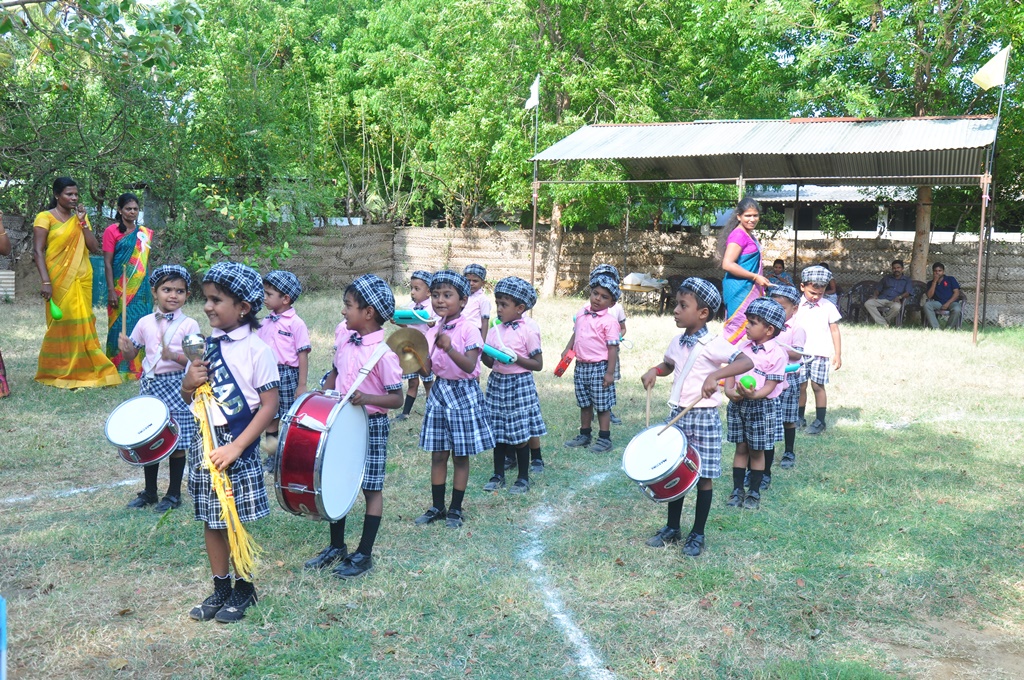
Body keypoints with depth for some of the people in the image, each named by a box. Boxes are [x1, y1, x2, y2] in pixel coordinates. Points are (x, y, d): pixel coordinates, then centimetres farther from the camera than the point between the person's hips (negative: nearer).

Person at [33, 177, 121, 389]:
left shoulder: (80, 218, 13)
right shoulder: (45, 218, -3)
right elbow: (38, 251, -9)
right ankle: (55, 373, 8)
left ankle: (81, 371, 11)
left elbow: (95, 248, 4)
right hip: (59, 280, -5)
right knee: (61, 324, -2)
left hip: (82, 280, 5)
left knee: (81, 323, 5)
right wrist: (46, 281, -19)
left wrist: (82, 221, -3)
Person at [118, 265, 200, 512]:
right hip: (150, 384, 4)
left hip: (177, 387, -4)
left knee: (177, 441, 2)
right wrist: (124, 348, -11)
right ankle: (149, 491, 28)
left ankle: (174, 493, 18)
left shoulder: (189, 325, -7)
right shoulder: (145, 323, 5)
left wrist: (174, 356, -28)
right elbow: (131, 355, 11)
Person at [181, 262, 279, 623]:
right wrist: (188, 384, -9)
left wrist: (235, 448, -20)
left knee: (236, 520, 4)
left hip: (237, 445, -6)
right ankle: (220, 588, 28)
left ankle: (244, 588, 22)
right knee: (211, 519, 13)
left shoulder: (257, 350, -12)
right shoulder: (206, 345, 6)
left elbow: (269, 406, -14)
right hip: (203, 442, 6)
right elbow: (188, 398, 15)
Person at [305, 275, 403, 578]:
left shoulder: (383, 352, -21)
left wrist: (366, 398, -32)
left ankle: (364, 554, 18)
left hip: (371, 426, -7)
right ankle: (336, 546, 32)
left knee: (371, 488, 6)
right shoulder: (343, 333, -1)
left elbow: (396, 398, -18)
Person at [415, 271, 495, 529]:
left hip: (464, 393, -5)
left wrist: (449, 348, -38)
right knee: (438, 454, 10)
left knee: (460, 456, 5)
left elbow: (469, 366, -24)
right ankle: (437, 506, 23)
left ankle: (456, 508, 18)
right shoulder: (433, 332, 5)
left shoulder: (469, 329, -12)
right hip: (439, 391, 5)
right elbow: (426, 369, 4)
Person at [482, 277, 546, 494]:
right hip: (497, 382, 6)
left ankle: (523, 478, 17)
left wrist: (516, 357, -21)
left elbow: (538, 364, -9)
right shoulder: (496, 330, 7)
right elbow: (491, 363, 11)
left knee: (520, 435, 2)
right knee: (497, 431, 11)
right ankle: (498, 475, 25)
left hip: (519, 384, -6)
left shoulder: (528, 331, -10)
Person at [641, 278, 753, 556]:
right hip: (677, 415, 6)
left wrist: (716, 375, -39)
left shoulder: (714, 344, -15)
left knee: (703, 476, 5)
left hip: (704, 418, -6)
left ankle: (697, 534, 18)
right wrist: (655, 370, 4)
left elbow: (747, 362, -27)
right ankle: (672, 528, 27)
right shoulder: (677, 342, 6)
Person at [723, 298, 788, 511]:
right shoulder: (744, 347, 4)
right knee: (741, 448, 11)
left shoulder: (777, 354, -12)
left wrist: (753, 395, -33)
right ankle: (737, 490, 19)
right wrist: (729, 390, -13)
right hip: (738, 405, 4)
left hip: (762, 406, -4)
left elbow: (770, 385, -16)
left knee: (756, 451, 8)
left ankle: (754, 493, 22)